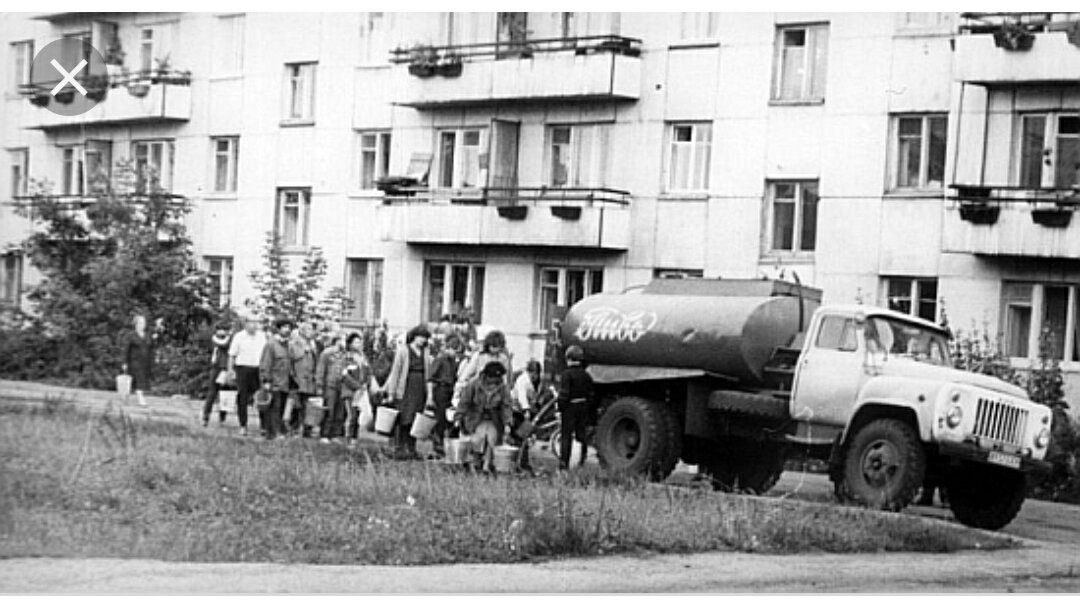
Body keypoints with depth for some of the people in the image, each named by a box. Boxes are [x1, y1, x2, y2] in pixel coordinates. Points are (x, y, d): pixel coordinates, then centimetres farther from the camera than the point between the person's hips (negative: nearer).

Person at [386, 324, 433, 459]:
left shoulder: (425, 353, 12)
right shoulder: (403, 350, 0)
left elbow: (428, 375, 14)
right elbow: (395, 372, -1)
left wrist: (429, 395, 9)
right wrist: (391, 392, -4)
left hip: (420, 391, 4)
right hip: (405, 390, -4)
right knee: (403, 420, -6)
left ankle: (411, 449, 8)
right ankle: (399, 448, 0)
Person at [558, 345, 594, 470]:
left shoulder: (567, 374, -12)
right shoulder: (586, 375, 8)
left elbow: (564, 394, -16)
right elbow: (590, 395, 11)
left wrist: (560, 408, -9)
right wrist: (588, 410, 18)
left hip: (570, 407, -5)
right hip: (583, 407, 5)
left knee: (566, 436, -1)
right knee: (581, 435, 12)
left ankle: (564, 463, -1)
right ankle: (582, 461, 11)